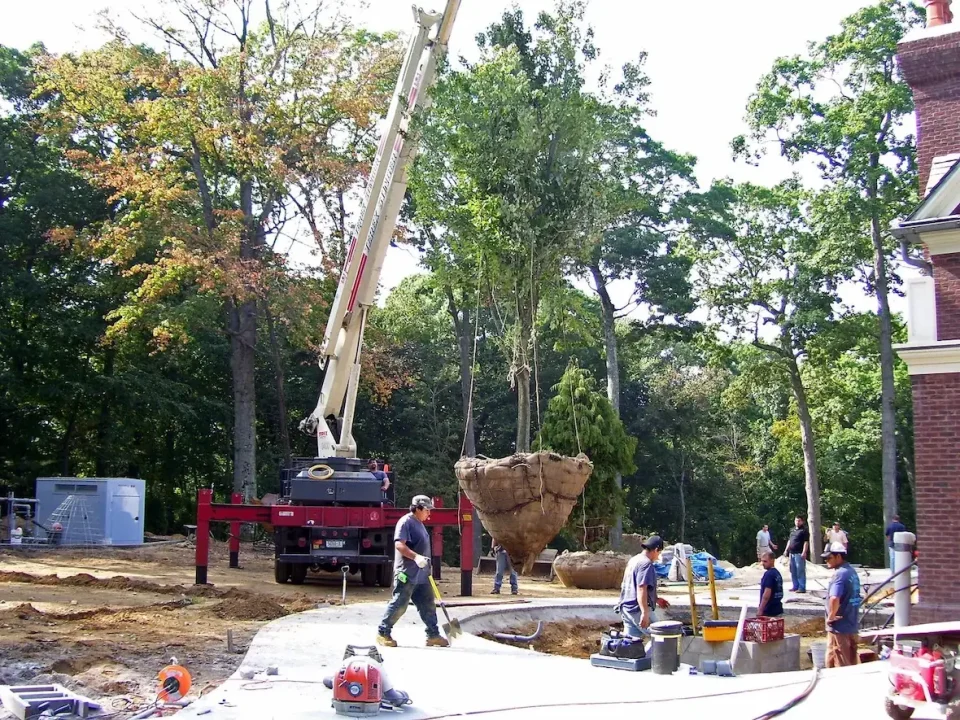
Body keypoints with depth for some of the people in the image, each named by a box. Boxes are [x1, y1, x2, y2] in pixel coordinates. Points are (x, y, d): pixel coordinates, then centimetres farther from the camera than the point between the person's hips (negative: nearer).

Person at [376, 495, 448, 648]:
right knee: (399, 605, -5)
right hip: (407, 573, -9)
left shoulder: (419, 524, 18)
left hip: (421, 574, 9)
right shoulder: (405, 522, -12)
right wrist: (416, 557, -32)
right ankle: (383, 633, 6)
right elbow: (399, 545, -22)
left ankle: (433, 635, 12)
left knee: (428, 604, 8)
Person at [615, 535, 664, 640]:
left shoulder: (633, 560, 16)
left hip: (626, 608, 9)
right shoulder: (646, 564, -14)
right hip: (638, 609, -9)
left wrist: (656, 599, 32)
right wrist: (645, 613, -27)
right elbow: (641, 590, -23)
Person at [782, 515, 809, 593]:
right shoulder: (792, 530, 18)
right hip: (792, 553, 8)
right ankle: (795, 586, 20)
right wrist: (786, 550, 18)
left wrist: (804, 552, -21)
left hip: (799, 553, -8)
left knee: (800, 571, -7)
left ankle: (802, 588, -5)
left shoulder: (804, 530, -6)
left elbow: (806, 542, -13)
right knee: (793, 570, 12)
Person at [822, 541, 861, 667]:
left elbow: (834, 599, -33)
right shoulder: (852, 571, 10)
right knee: (852, 663, 15)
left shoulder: (840, 574, -19)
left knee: (840, 665, 0)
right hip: (852, 625, 9)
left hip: (840, 626, -9)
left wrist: (831, 616, -19)